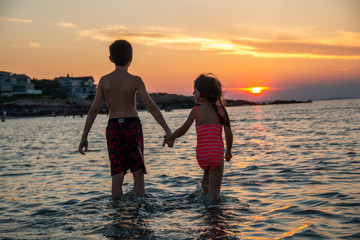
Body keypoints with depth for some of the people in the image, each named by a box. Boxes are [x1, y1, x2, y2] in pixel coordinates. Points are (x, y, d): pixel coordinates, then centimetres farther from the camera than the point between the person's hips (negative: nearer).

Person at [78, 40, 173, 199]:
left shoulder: (104, 80, 1)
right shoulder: (135, 80, -6)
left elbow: (93, 110, -1)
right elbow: (151, 106, -14)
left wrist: (84, 137, 4)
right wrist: (167, 130, -14)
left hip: (113, 128, 2)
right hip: (132, 126, -2)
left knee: (117, 175, 4)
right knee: (138, 171, 9)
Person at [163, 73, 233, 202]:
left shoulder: (196, 111, -3)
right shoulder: (221, 110, 0)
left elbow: (183, 130, -1)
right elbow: (228, 133, -1)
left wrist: (169, 138, 16)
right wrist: (228, 151, 13)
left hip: (201, 156, 1)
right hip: (217, 155, -1)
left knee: (207, 169, 35)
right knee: (214, 191, 8)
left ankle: (204, 190, 45)